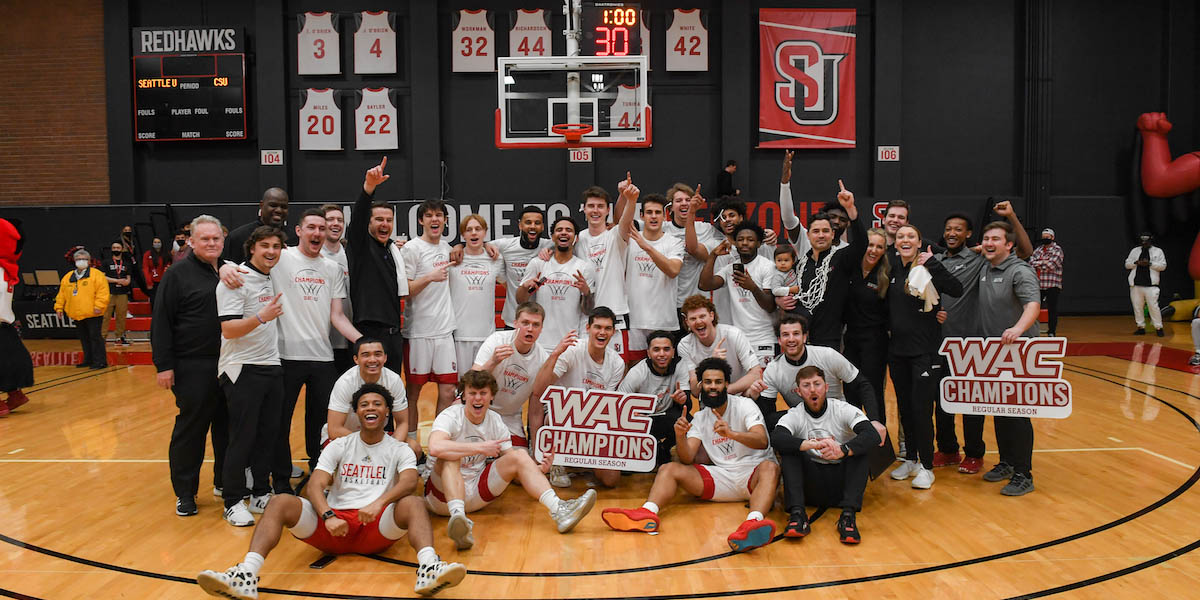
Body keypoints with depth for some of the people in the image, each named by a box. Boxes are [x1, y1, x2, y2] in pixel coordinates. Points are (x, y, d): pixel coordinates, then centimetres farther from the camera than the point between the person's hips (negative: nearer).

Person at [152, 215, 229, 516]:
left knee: (228, 425, 12)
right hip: (194, 367, -5)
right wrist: (164, 365, -12)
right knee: (191, 427, 1)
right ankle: (185, 492, 13)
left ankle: (225, 481, 27)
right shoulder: (178, 274, -4)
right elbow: (161, 322, -7)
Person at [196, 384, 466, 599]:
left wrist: (379, 502, -30)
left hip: (377, 528, -2)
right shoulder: (339, 446, 17)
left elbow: (409, 481, -10)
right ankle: (246, 576, -39)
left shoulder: (399, 450, 12)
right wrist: (328, 517, -19)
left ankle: (429, 569, -57)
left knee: (413, 503, -31)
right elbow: (315, 486, 2)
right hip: (333, 524, 2)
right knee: (279, 502, -20)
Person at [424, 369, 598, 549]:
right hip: (443, 492, -4)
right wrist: (481, 447, -31)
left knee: (520, 455, -12)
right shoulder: (450, 417, -13)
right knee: (451, 455, -33)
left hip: (477, 493, 5)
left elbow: (513, 465, 3)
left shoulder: (496, 422, 3)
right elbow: (435, 448, -35)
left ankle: (557, 509, -28)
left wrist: (539, 469, -18)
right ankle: (458, 518, -53)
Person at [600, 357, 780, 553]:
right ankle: (647, 514, -40)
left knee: (769, 467, -38)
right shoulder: (700, 418, 12)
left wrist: (731, 433, -37)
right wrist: (680, 436, -22)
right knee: (669, 469, -11)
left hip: (753, 473, -4)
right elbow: (687, 459, 0)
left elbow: (762, 441, -18)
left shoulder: (744, 405, -1)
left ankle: (752, 524, -65)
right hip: (722, 476, 4)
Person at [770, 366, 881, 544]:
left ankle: (848, 515, -35)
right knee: (789, 448, -21)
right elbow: (775, 438, -24)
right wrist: (812, 444, -39)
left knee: (858, 446, -23)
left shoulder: (844, 410, -4)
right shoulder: (795, 415, -2)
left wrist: (843, 450, -40)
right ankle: (797, 514, -33)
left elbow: (873, 436, -21)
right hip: (811, 485, 0)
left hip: (842, 482, 0)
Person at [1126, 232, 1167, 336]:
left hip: (1150, 285, -3)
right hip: (1136, 285, 3)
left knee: (1153, 306, -8)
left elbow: (1163, 266, -1)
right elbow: (1127, 264, 11)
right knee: (1137, 306, 5)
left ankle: (1158, 328, -1)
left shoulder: (1158, 251, 6)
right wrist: (1136, 263, -7)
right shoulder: (1134, 251, 14)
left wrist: (1150, 263, -13)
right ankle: (1141, 327, 13)